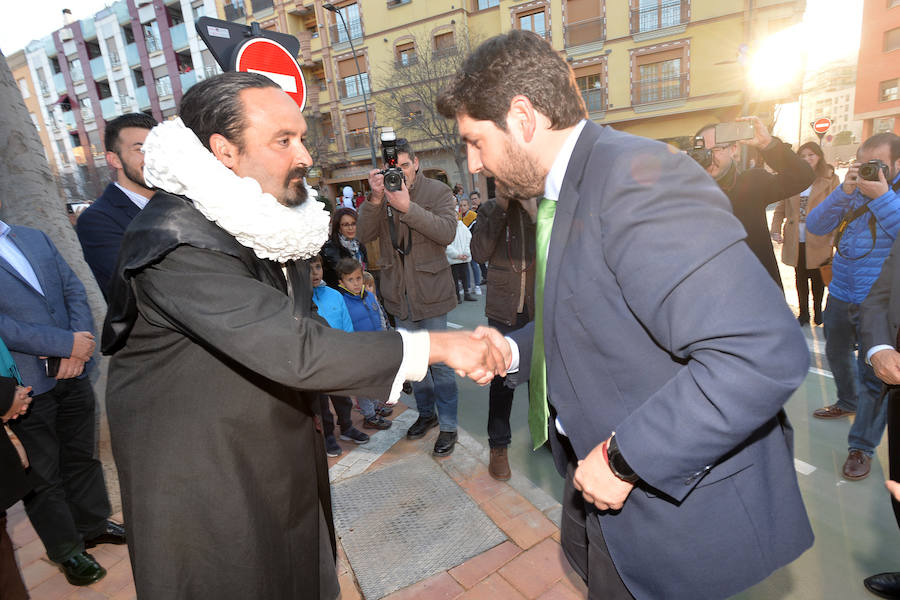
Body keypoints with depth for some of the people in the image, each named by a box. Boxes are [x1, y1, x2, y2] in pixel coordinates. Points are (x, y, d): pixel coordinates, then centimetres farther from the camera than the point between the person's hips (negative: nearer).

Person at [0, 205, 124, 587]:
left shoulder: (35, 238, 10)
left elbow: (74, 290, 7)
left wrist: (80, 345, -7)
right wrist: (67, 344, -19)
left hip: (73, 373, 5)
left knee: (81, 455, 19)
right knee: (44, 474, 11)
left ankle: (92, 524, 38)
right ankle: (66, 549, 28)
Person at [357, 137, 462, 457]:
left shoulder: (437, 191, -7)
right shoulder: (381, 194, 3)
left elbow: (447, 232, -23)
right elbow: (364, 235, -9)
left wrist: (407, 206, -30)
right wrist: (375, 199, -24)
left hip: (430, 290, -4)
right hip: (399, 292, 5)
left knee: (440, 361, 2)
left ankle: (448, 426, 19)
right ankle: (426, 413, 39)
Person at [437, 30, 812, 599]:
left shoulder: (637, 176, -26)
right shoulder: (561, 194, 5)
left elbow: (764, 352, -32)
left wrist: (625, 459, -25)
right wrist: (514, 350, 0)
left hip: (676, 504, -8)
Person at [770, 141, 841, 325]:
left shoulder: (830, 180, -1)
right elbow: (781, 207, 9)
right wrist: (776, 229, -2)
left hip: (818, 240, -2)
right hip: (796, 241, 2)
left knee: (817, 278, 10)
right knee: (800, 278, 11)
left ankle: (818, 313, 27)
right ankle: (803, 313, 24)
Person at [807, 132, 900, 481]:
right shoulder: (851, 192, 5)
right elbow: (814, 226, -5)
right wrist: (843, 192, -17)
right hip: (841, 295, 5)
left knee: (872, 374, -2)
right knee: (837, 354, 23)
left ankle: (862, 446, 12)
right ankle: (849, 401, 50)